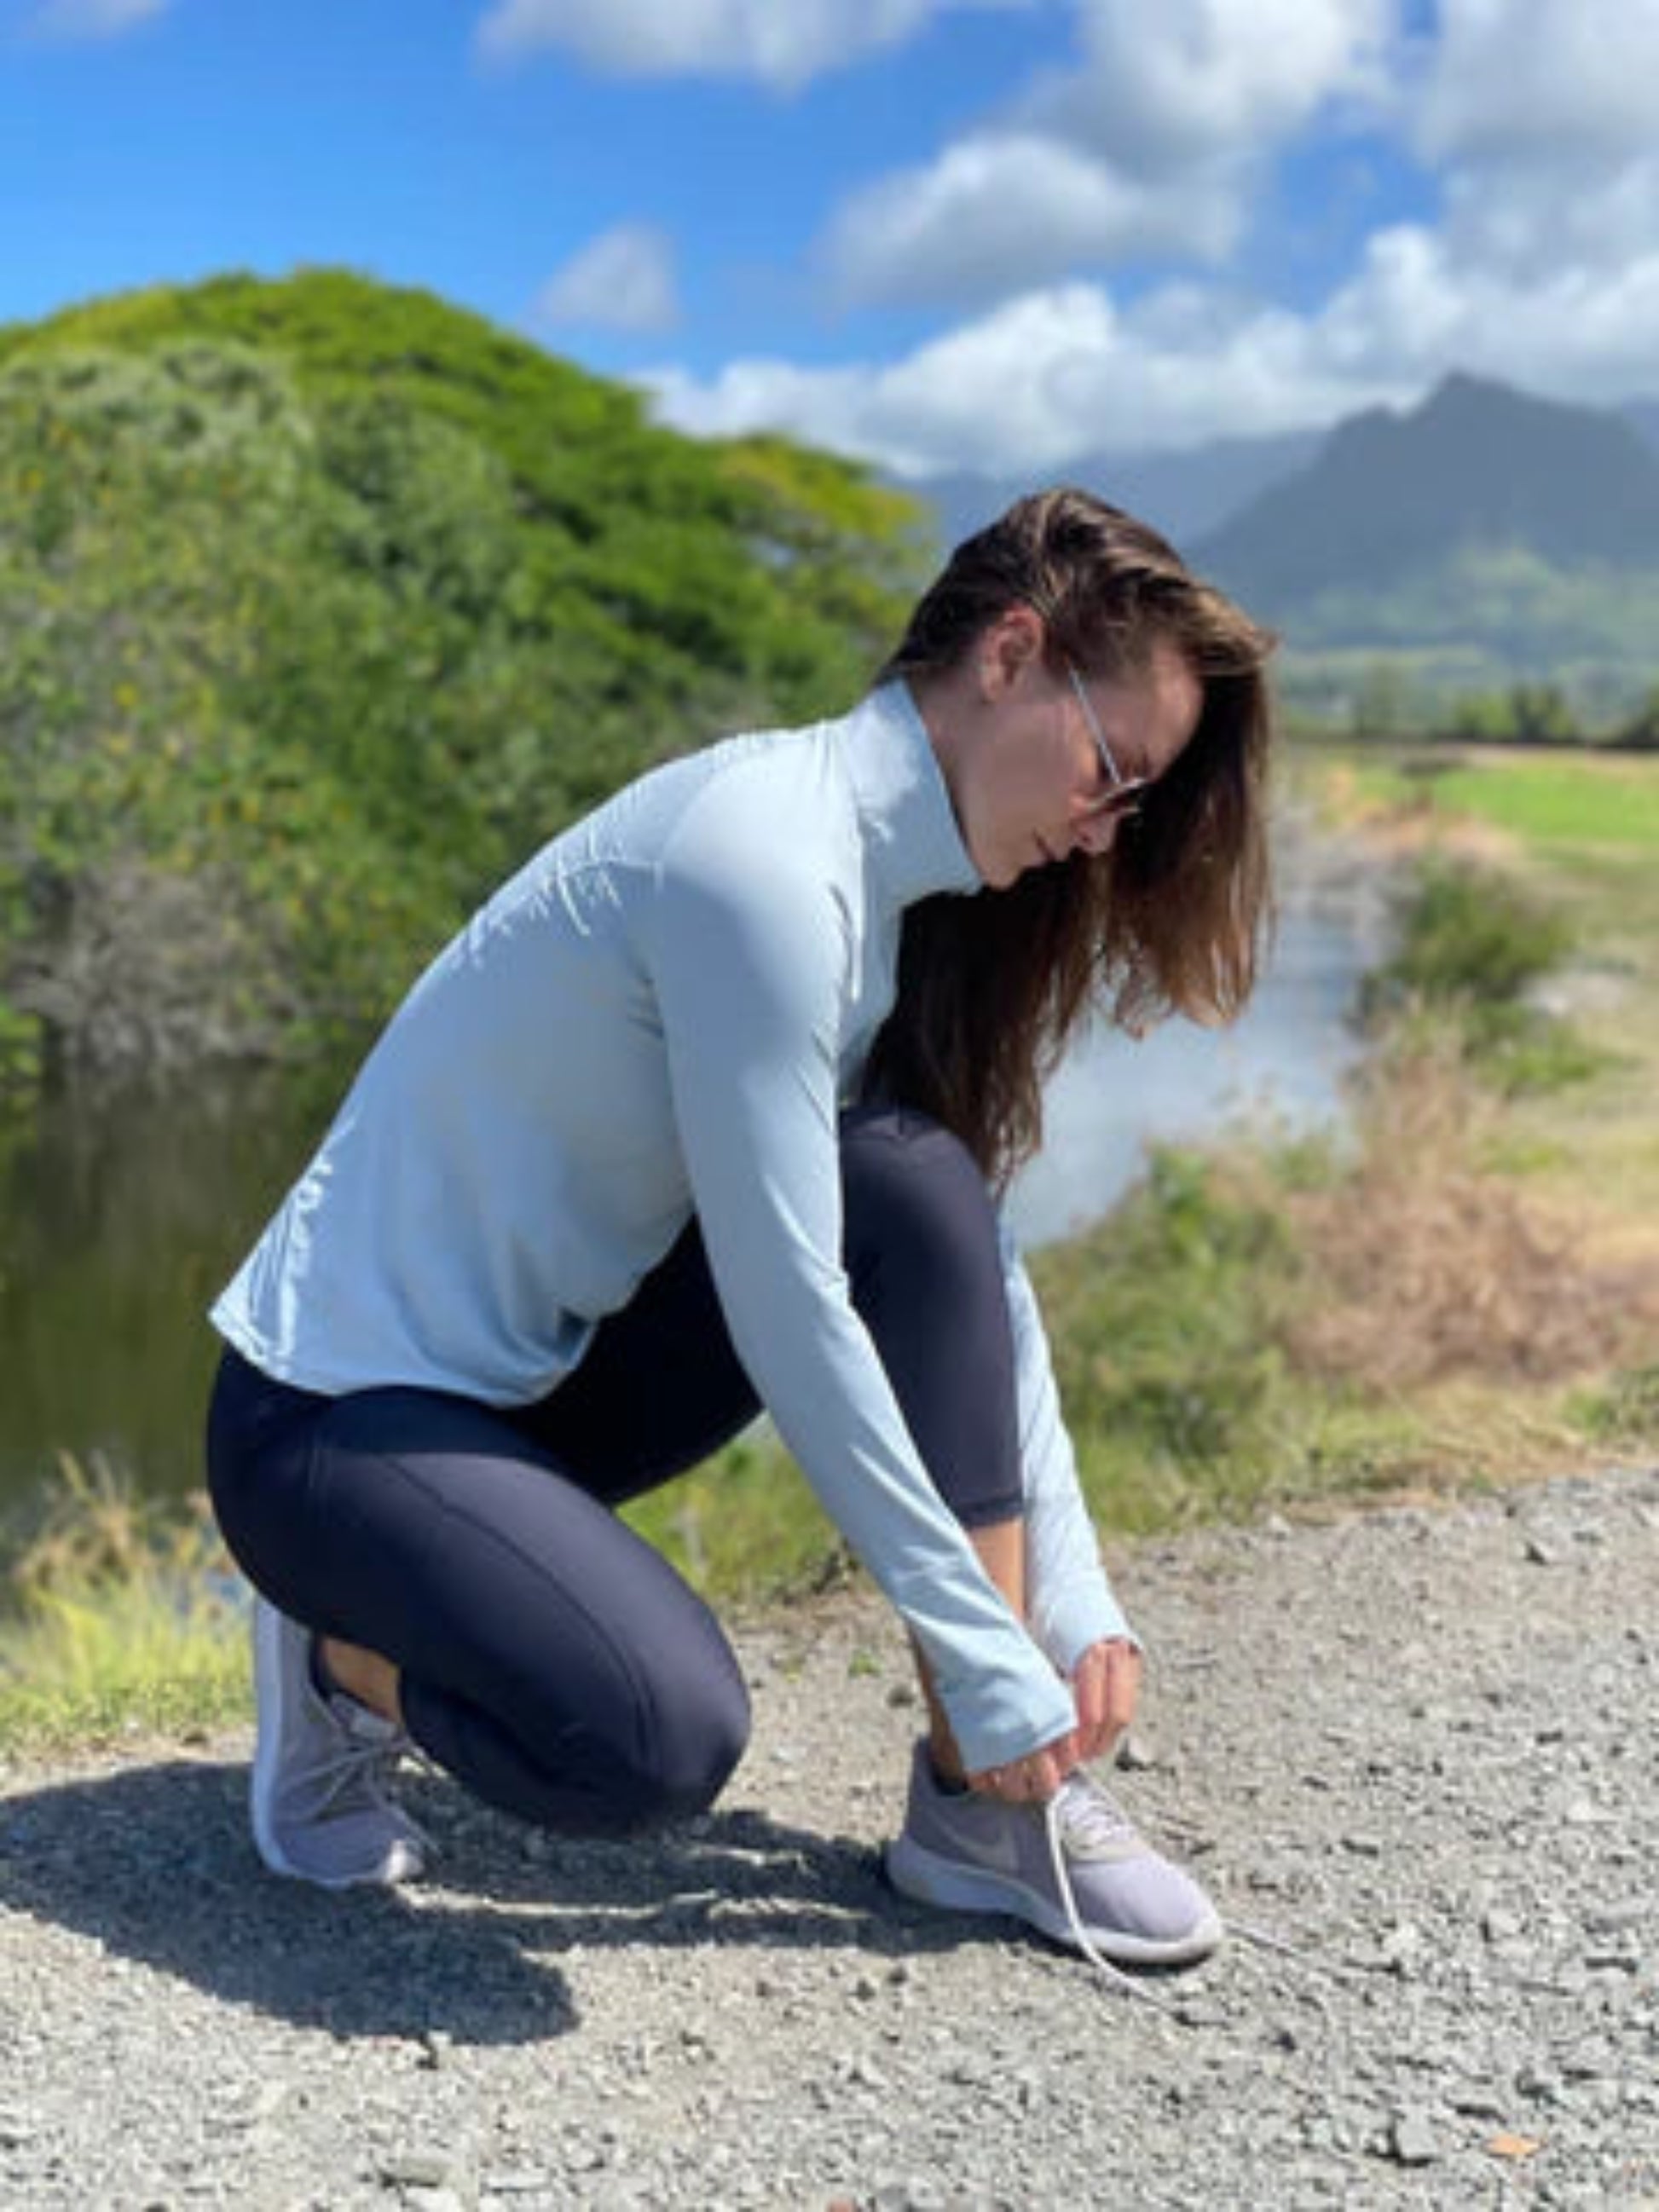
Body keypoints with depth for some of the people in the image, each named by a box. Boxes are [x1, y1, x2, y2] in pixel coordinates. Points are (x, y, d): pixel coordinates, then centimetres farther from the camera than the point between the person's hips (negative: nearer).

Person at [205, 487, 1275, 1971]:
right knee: (662, 1739, -32)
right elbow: (783, 1309, -25)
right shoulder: (763, 857, -25)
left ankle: (983, 1800, -6)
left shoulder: (906, 889, 3)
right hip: (339, 1409, -8)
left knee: (915, 1191, -13)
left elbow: (977, 1263, 4)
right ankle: (344, 1657, 1)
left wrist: (1072, 1593, -3)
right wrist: (989, 1656, -18)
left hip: (547, 1368, 9)